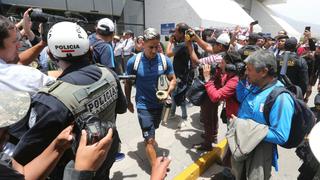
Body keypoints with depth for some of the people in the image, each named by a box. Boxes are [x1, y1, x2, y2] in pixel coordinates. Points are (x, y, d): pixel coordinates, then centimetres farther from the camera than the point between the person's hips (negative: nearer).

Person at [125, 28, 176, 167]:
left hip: (159, 103, 4)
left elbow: (173, 79, -1)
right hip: (143, 105, -3)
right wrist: (128, 102, 7)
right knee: (150, 140, -2)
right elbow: (128, 83, -2)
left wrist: (167, 93, -21)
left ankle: (148, 138, 65)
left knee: (153, 129, 31)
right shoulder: (133, 61, -17)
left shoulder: (165, 60, -12)